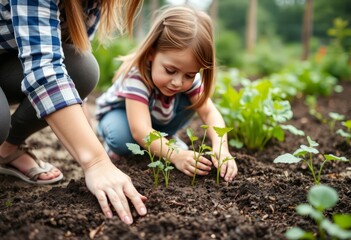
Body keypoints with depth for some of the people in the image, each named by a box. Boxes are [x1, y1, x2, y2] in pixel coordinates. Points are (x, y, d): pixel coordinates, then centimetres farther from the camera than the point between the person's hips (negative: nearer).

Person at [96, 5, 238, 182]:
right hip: (119, 113, -4)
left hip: (159, 119, 5)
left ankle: (164, 137, 3)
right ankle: (116, 149, -2)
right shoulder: (136, 75, -41)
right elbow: (140, 131, -49)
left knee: (191, 99, -21)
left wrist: (220, 147, -46)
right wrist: (176, 155, -63)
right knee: (122, 137, -38)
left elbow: (209, 112, -26)